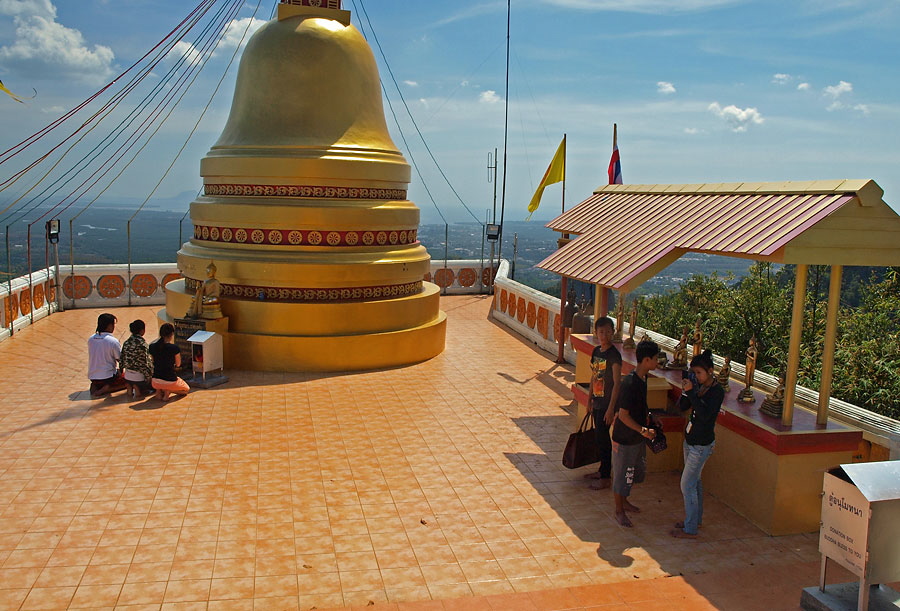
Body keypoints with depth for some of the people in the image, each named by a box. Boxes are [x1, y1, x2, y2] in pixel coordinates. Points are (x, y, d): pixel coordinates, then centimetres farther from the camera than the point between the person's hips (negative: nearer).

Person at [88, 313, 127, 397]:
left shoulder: (90, 339, 2)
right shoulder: (113, 341, -17)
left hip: (92, 377, 6)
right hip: (107, 377, -6)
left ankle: (95, 386, 6)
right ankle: (106, 389, -7)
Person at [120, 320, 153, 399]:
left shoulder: (126, 342, 1)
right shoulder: (142, 343, -18)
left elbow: (122, 359, 6)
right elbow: (144, 362, -16)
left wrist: (121, 370, 18)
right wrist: (148, 377, -9)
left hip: (127, 376, 7)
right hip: (139, 376, -7)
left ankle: (129, 387, 11)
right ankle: (138, 388, 0)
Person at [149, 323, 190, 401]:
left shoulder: (152, 347, -5)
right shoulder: (174, 348, -18)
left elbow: (152, 363, 9)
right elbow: (178, 364, -2)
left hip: (155, 382, 4)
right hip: (170, 381, -4)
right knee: (187, 389, 27)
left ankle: (159, 390, 11)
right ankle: (168, 391, -1)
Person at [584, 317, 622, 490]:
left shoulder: (614, 355, -17)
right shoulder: (596, 351, 7)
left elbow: (617, 383, -19)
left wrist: (611, 408, -22)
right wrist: (590, 399, 19)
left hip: (607, 403, -8)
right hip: (597, 401, 8)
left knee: (602, 437, -3)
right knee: (600, 436, 17)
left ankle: (606, 478, 7)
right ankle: (602, 470, 31)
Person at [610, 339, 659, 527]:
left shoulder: (642, 378, 1)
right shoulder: (630, 383, -28)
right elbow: (623, 415, -26)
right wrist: (643, 430, -28)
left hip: (638, 436, 9)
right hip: (625, 438, -9)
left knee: (637, 471, 23)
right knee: (622, 474, 7)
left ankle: (624, 501, 43)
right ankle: (619, 511, 25)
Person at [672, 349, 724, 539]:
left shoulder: (717, 391, -20)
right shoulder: (699, 387, 3)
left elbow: (705, 415, -32)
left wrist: (691, 393, -32)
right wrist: (686, 390, -8)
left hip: (701, 445, -8)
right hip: (691, 441, 9)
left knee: (687, 485, -3)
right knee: (694, 482, 20)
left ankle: (690, 530, 6)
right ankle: (695, 518, 36)